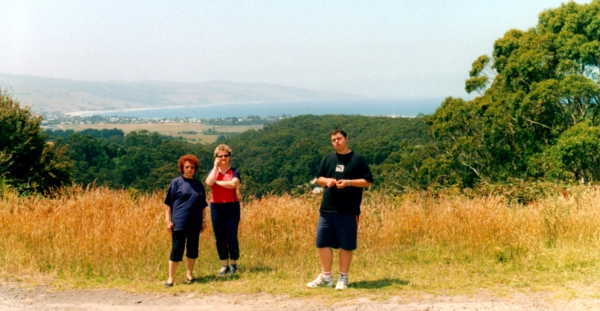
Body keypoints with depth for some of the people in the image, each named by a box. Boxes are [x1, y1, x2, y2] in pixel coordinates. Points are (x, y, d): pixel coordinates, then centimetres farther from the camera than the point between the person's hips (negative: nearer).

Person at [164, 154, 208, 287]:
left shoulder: (198, 184, 10)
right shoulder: (176, 182, -1)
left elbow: (202, 205, 16)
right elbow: (169, 203, -1)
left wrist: (204, 220, 13)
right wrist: (168, 220, -7)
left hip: (195, 223, 4)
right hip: (179, 222, -4)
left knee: (192, 249, 10)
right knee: (177, 249, -4)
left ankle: (189, 274, 25)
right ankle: (170, 278, 3)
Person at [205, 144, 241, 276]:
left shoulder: (235, 171, 1)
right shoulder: (213, 171, 9)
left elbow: (233, 184, -20)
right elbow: (209, 183, -13)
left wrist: (217, 182, -10)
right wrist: (216, 166, -6)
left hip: (232, 206, -3)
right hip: (216, 207, 3)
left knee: (231, 237, -3)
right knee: (219, 238, 5)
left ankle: (234, 264, 13)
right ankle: (224, 265, 14)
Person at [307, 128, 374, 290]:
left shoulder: (358, 159, -1)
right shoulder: (328, 158, 12)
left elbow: (368, 181, -3)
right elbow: (319, 178, 18)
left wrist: (348, 182, -16)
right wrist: (326, 180, -5)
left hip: (348, 211, -4)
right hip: (327, 209, 4)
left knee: (346, 245, 2)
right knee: (323, 242, 4)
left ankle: (343, 278, 15)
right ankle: (326, 277, 17)